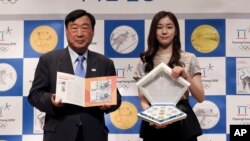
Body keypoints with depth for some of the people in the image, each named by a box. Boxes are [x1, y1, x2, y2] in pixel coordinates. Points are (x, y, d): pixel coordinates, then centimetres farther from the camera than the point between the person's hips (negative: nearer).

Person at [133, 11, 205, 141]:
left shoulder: (189, 59, 3)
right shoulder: (145, 61, 6)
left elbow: (200, 98, -1)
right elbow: (142, 99, 4)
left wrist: (185, 75, -15)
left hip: (181, 123, 0)